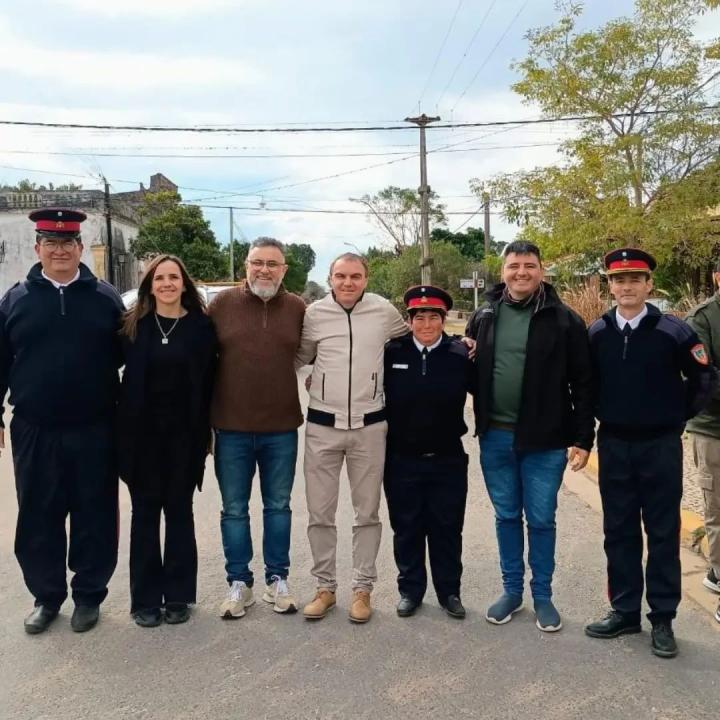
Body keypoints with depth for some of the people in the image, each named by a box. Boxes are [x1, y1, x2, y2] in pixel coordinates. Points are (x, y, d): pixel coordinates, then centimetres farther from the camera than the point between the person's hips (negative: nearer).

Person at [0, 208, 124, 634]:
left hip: (94, 430, -1)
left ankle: (89, 596, 23)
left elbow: (126, 356, 5)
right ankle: (47, 596, 26)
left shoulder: (105, 298, 2)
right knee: (38, 518, 9)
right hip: (34, 431, 1)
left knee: (95, 516, 7)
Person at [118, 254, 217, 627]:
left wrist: (204, 431, -4)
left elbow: (207, 382, 0)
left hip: (184, 433, 0)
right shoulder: (134, 325, 2)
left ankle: (178, 596, 19)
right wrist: (123, 427, -1)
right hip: (142, 432, 1)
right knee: (145, 512, 7)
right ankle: (145, 598, 17)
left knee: (179, 511, 9)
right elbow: (124, 376, 5)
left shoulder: (201, 325, 0)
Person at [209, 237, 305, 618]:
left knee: (278, 506, 13)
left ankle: (277, 579, 27)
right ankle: (239, 582, 24)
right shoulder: (223, 304, -2)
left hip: (282, 429, 1)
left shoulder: (298, 309, 0)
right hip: (231, 429, 0)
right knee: (234, 509, 10)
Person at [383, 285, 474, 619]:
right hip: (401, 459, 0)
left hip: (448, 460, 0)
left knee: (447, 529, 12)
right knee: (407, 528, 13)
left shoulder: (461, 355, -5)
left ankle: (449, 591, 29)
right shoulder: (391, 352, -5)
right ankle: (410, 589, 29)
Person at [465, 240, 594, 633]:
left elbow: (582, 384, -5)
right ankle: (511, 590, 30)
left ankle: (542, 596, 25)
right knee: (506, 516, 14)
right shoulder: (484, 316, 4)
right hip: (495, 438, 3)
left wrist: (583, 439, -8)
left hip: (545, 440, -3)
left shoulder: (564, 320, -6)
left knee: (541, 520, 8)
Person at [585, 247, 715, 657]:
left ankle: (663, 619, 17)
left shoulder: (673, 331, -8)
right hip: (614, 446, 3)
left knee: (663, 533, 6)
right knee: (619, 532, 11)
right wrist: (602, 417, 9)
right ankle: (624, 612, 24)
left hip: (660, 446, -2)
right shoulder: (596, 334, 0)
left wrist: (678, 417, 3)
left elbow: (705, 379, 1)